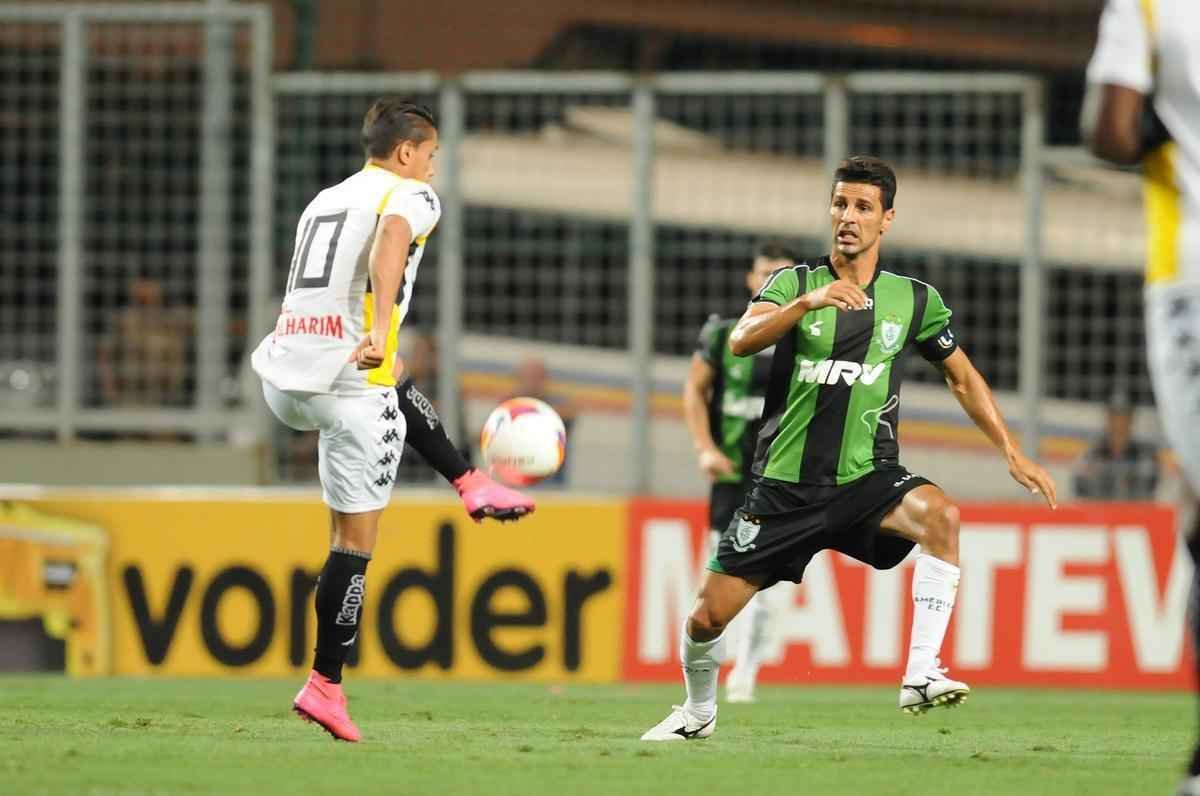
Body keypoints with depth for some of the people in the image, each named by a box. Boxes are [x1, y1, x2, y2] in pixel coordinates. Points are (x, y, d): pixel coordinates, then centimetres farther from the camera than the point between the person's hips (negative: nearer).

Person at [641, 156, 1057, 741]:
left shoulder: (913, 299, 4)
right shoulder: (794, 282, 0)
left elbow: (963, 378, 17)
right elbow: (741, 340, -19)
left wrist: (1012, 453, 10)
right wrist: (808, 302, -36)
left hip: (866, 480, 0)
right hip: (784, 488, 0)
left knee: (940, 515, -33)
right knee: (707, 616, -1)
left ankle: (922, 675, -33)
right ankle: (698, 711, 31)